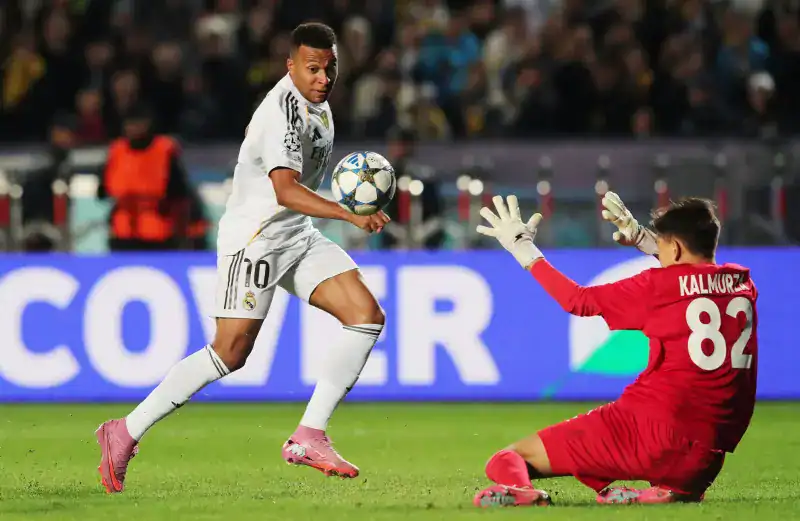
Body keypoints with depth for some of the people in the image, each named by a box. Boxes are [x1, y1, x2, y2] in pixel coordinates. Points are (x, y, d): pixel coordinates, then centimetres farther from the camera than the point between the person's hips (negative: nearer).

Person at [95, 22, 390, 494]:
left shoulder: (313, 99, 9)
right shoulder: (283, 112, -22)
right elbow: (286, 190, -34)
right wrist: (351, 216, -43)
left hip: (297, 236, 9)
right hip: (255, 237, -9)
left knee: (368, 316, -6)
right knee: (231, 352, -12)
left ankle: (310, 437, -7)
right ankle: (127, 432, -1)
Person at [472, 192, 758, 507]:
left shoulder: (659, 285, -4)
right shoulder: (742, 284, 11)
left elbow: (579, 300, 3)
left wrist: (523, 248, 13)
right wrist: (641, 238, 40)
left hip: (649, 427, -5)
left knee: (510, 459, 0)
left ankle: (518, 489, -39)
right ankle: (672, 492, 3)